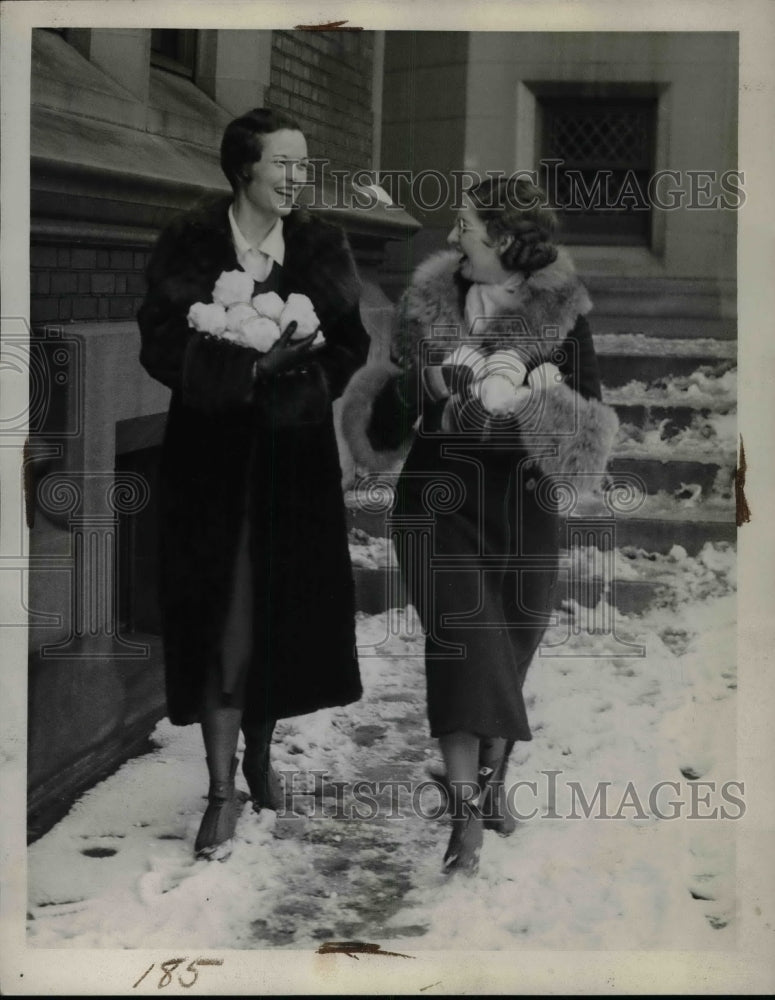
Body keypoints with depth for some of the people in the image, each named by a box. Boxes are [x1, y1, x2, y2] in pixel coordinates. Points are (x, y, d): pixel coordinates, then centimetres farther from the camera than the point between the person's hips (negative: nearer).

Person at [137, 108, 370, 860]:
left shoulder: (322, 247, 5)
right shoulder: (189, 245, -4)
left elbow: (351, 344, 7)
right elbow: (163, 347, -8)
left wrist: (298, 361, -12)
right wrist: (250, 363, -20)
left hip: (297, 448, 3)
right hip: (214, 451, -3)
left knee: (286, 608, 8)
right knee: (221, 615, -5)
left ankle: (259, 753, 29)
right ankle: (222, 790, 1)